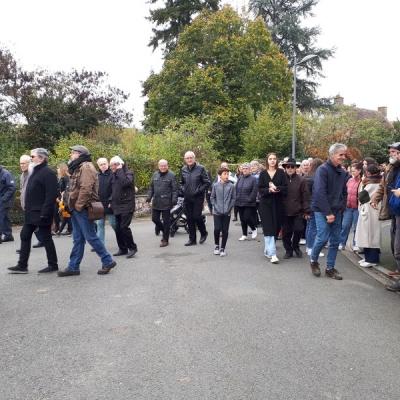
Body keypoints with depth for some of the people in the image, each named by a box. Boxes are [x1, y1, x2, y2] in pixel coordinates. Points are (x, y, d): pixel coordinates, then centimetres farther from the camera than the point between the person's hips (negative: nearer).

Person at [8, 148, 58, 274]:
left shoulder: (48, 173, -15)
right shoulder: (34, 172, 16)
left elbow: (51, 195, -22)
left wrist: (44, 213, -26)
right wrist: (26, 208, 15)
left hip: (41, 213, -10)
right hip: (31, 212, 10)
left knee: (45, 238, 0)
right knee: (24, 236, 11)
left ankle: (53, 265, 12)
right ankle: (22, 265, 18)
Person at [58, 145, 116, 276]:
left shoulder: (86, 167, -14)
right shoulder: (77, 168, 18)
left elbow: (86, 189, -23)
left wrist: (78, 206, -19)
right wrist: (72, 206, 13)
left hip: (82, 209, -10)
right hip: (76, 209, 10)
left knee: (91, 237, -4)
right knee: (78, 239, 12)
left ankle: (107, 261, 7)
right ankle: (73, 267, 17)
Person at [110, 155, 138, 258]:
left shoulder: (128, 173, -7)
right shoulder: (114, 175, 14)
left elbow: (125, 182, -28)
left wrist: (120, 170, -19)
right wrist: (112, 201, 14)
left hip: (127, 206, -7)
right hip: (117, 206, 7)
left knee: (124, 227, -13)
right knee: (118, 228, 7)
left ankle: (132, 247, 1)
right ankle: (122, 249, 18)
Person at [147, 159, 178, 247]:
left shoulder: (171, 175, -4)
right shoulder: (155, 175, 12)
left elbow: (174, 189, -7)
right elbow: (151, 187, 18)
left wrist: (174, 199, -14)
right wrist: (149, 196, 9)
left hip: (166, 202, -5)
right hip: (156, 202, 5)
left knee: (166, 221, 2)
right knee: (154, 218, 8)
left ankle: (165, 239, 13)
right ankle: (160, 227, 41)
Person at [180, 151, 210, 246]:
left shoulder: (200, 168, -6)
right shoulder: (183, 170, 9)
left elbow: (207, 182, -6)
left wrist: (199, 190, -14)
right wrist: (182, 189, 5)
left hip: (198, 198, -5)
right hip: (187, 198, 5)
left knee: (197, 217, -8)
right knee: (189, 219, 7)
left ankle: (204, 233, 20)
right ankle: (192, 239, 17)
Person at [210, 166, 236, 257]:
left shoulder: (231, 186, -3)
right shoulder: (215, 185, -1)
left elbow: (233, 198, 3)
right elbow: (212, 197, 7)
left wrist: (229, 207, -5)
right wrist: (215, 207, -2)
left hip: (227, 212, 0)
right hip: (217, 212, 0)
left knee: (225, 230, 2)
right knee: (217, 229, -5)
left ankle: (223, 248, 17)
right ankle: (216, 245, 19)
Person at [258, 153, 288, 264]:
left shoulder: (281, 173, 4)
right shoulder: (263, 174, 5)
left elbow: (285, 187, -4)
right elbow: (260, 189, -1)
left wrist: (276, 188, -21)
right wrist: (269, 190, -19)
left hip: (278, 204, 1)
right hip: (266, 204, -1)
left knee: (276, 228, 6)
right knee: (269, 229, -8)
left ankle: (267, 250, 23)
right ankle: (272, 254, -9)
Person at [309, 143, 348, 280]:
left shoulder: (342, 172, 9)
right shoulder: (323, 170, -12)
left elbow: (344, 192, 16)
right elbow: (320, 193, -18)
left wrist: (341, 208, 3)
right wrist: (328, 213, -19)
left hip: (336, 211, 7)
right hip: (322, 210, -6)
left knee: (335, 240, 6)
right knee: (323, 238, -10)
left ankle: (330, 268, 17)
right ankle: (313, 260, 16)